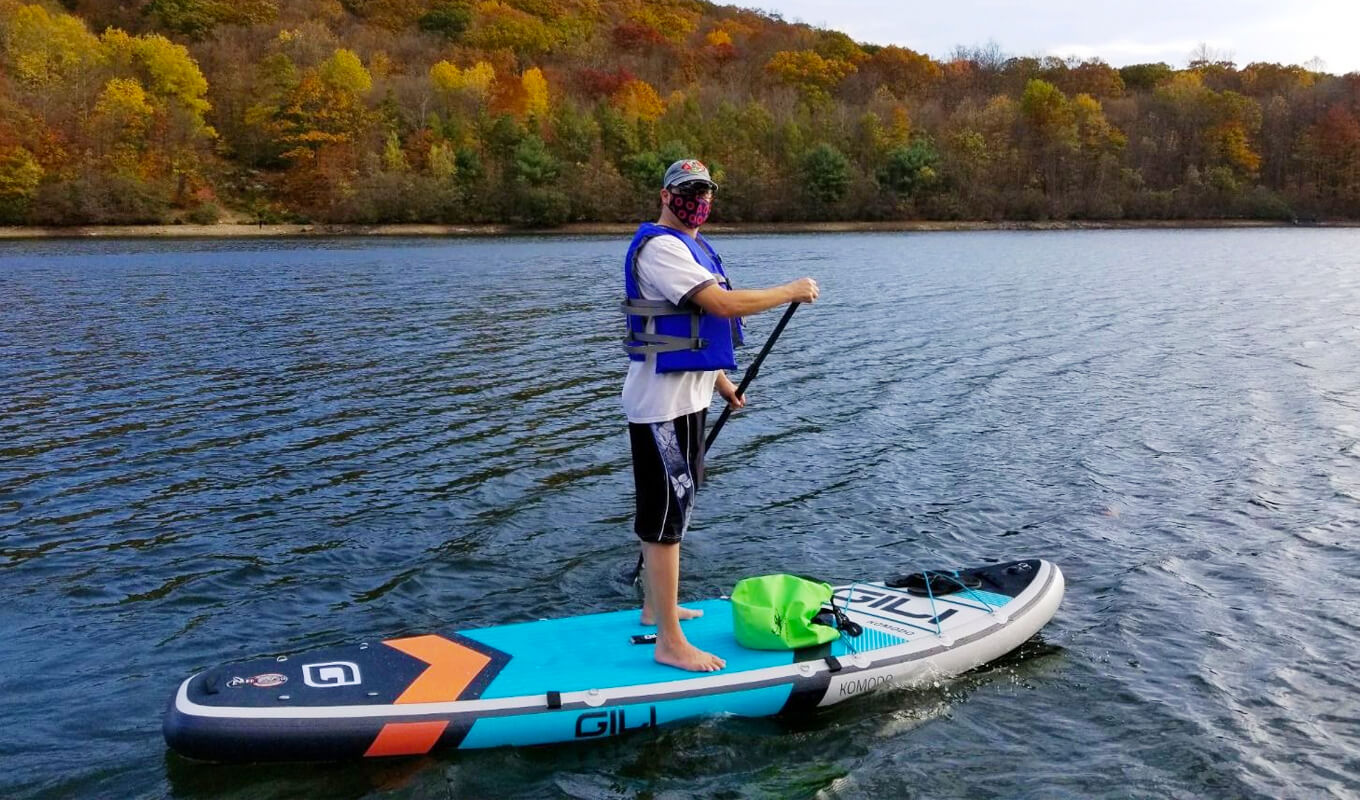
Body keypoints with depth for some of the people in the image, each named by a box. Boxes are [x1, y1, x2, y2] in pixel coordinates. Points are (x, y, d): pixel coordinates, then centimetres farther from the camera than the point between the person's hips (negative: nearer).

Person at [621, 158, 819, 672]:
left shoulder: (689, 246, 16)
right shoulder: (660, 248, -18)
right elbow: (723, 305, -26)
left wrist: (718, 380, 26)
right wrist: (792, 292, -16)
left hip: (683, 398, 11)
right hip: (663, 404, -11)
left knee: (665, 507, 20)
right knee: (668, 514, -8)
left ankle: (655, 607, 35)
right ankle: (670, 643, -2)